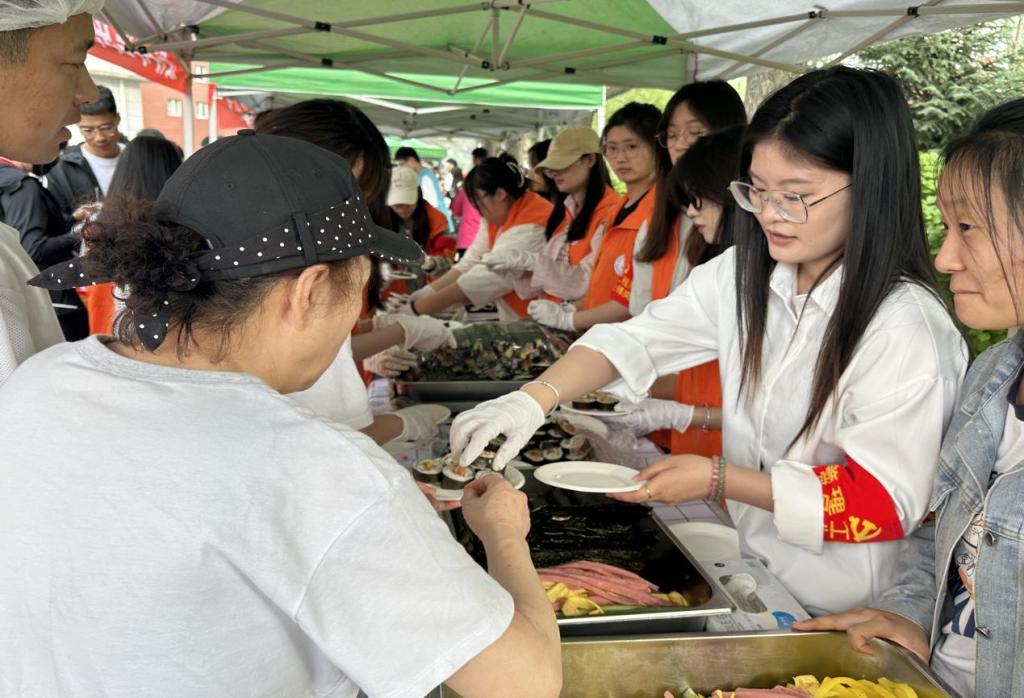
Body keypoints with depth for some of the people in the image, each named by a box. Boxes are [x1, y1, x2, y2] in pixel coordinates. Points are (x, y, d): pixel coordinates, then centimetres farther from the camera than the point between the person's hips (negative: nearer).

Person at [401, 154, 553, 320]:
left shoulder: (530, 226, -20)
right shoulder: (499, 216, 7)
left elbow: (487, 279, -25)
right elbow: (471, 263, 3)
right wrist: (428, 292, -9)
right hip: (519, 320, 7)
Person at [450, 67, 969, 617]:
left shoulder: (909, 329, -22)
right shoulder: (744, 274, -1)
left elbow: (887, 502, -20)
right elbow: (636, 339, -3)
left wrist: (718, 481, -23)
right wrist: (536, 398, -21)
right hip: (750, 568, 5)